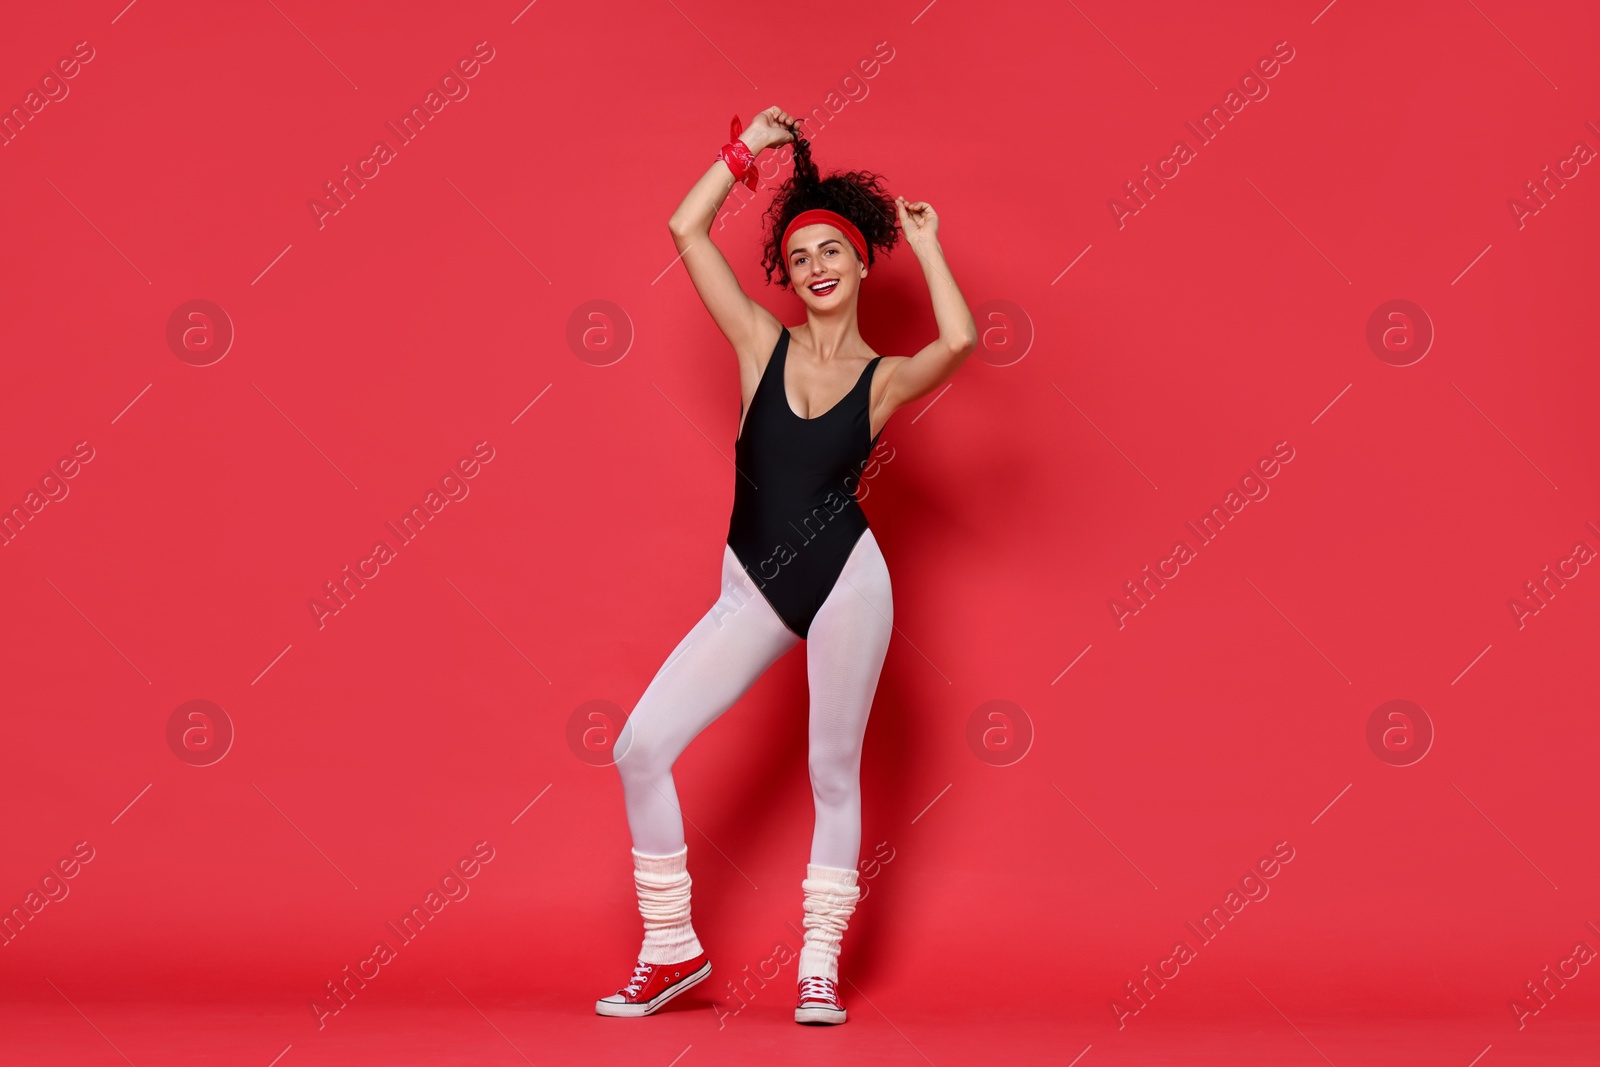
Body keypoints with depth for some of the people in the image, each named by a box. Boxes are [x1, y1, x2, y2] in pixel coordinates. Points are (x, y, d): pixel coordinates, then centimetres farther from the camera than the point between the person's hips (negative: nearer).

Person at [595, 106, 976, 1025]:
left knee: (835, 771, 6)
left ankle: (821, 967, 19)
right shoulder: (763, 345, 6)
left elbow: (961, 340, -22)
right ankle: (671, 951, 7)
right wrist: (748, 149, 7)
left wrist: (926, 248, -8)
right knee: (641, 749, -6)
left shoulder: (885, 379, 1)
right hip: (752, 591, 2)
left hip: (845, 580, -2)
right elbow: (688, 230, 2)